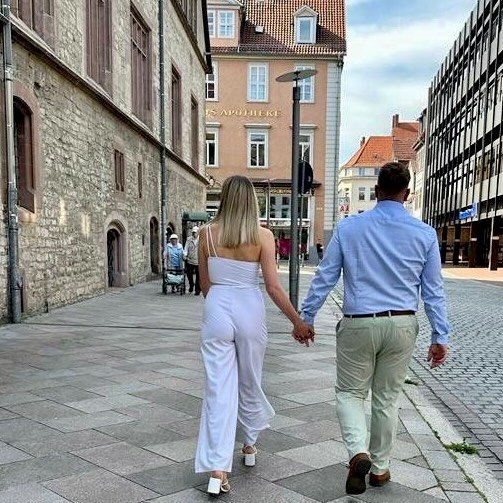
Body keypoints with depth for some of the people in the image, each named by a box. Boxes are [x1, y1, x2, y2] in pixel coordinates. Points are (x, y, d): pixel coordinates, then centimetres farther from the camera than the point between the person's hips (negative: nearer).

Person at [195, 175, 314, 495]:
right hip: (250, 311, 0)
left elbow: (205, 282, 6)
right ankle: (250, 445, 40)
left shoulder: (207, 233, -1)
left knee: (219, 387, 5)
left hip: (217, 310, 0)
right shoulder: (263, 235, -7)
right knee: (250, 382, 20)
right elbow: (273, 286, -9)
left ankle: (217, 469, 3)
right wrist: (298, 321, 0)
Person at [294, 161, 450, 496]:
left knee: (350, 392, 15)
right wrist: (440, 337, 9)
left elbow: (325, 277, -3)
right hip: (402, 326, 2)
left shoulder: (349, 227, -4)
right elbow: (433, 291, 2)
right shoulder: (425, 234, 0)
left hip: (359, 324, -2)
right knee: (387, 398, 17)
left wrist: (307, 318, 6)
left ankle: (359, 451, -7)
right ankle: (380, 468, 31)